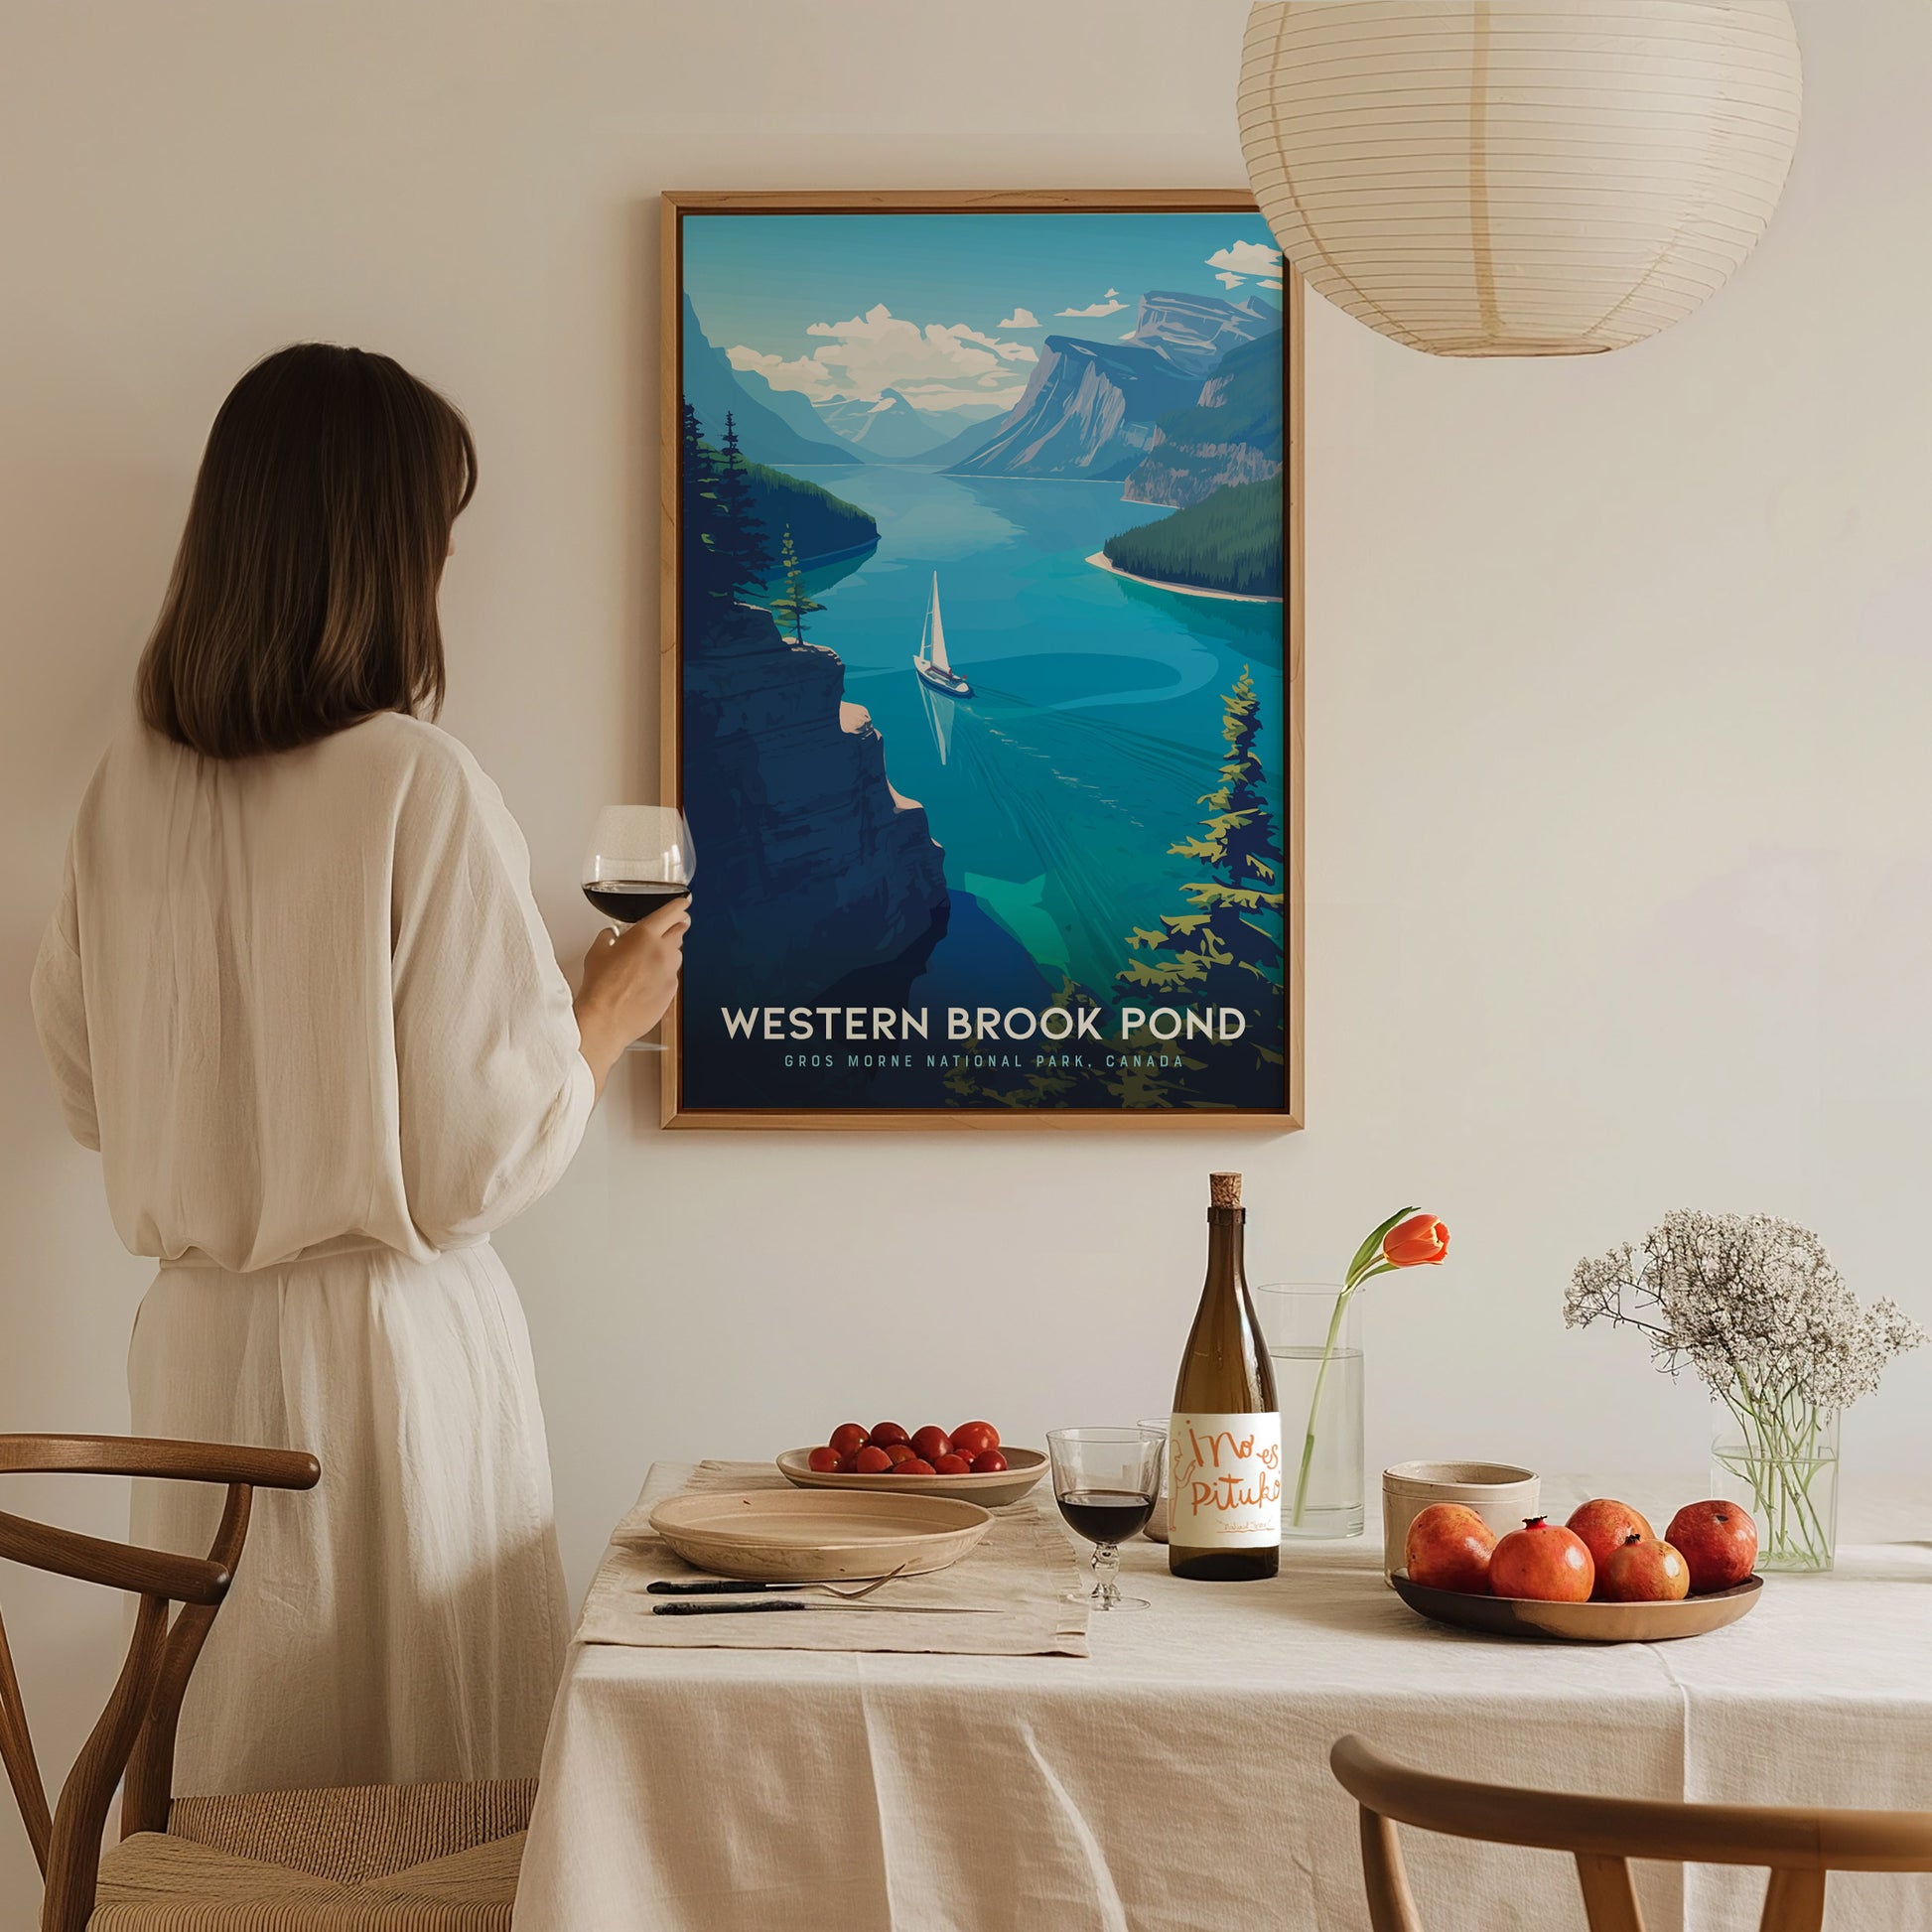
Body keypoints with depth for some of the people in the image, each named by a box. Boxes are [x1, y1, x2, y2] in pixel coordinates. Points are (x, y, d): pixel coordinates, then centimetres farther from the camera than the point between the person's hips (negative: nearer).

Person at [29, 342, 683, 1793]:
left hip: (197, 1342, 6)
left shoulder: (132, 785, 0)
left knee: (232, 1782, 15)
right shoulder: (420, 788, -16)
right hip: (389, 1343, -5)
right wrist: (610, 1012, 3)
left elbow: (90, 1091, 11)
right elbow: (485, 1155, -14)